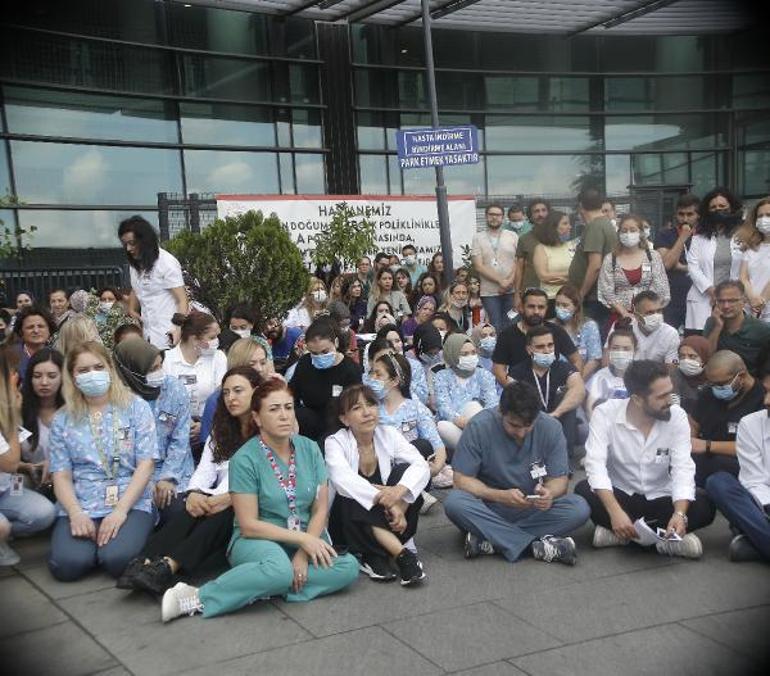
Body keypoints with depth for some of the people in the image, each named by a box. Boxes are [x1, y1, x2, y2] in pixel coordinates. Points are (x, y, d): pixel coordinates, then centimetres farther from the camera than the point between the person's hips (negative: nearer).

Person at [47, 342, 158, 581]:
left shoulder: (136, 407, 4)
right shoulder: (62, 420, 10)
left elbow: (146, 465, -2)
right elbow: (61, 475, 5)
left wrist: (120, 510, -14)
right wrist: (76, 514, -14)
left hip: (130, 503, -1)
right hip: (79, 506, 2)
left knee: (119, 560, -29)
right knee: (67, 565, -26)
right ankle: (93, 542, 7)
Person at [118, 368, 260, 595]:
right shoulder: (220, 431, 21)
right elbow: (206, 469, 7)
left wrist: (229, 497, -27)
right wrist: (194, 493, -15)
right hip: (216, 500, 5)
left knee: (217, 519, -35)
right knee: (191, 512, -28)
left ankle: (169, 566, -55)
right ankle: (144, 562, -49)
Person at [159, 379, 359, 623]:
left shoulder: (309, 449, 1)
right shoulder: (245, 459, -11)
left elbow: (321, 509, 1)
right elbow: (249, 525, -13)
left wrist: (304, 554, -13)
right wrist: (302, 539, -17)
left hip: (305, 538, 5)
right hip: (257, 541, -5)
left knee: (349, 566, -23)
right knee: (279, 569, -38)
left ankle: (261, 588, -18)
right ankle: (198, 598, -23)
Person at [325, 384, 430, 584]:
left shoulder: (389, 435, -3)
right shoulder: (335, 443, -12)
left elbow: (421, 466, -17)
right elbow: (343, 480, -32)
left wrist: (399, 490, -38)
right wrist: (387, 502, -41)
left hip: (385, 520, 3)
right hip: (350, 521, -3)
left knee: (404, 471, -21)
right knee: (351, 501, -35)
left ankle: (376, 556, -23)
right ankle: (401, 553, -32)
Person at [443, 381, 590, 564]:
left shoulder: (551, 428, -10)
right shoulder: (479, 426, -16)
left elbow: (559, 479, -4)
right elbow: (462, 479, -14)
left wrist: (549, 493, -29)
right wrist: (501, 496, -30)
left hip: (534, 509, 2)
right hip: (490, 506, -1)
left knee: (579, 509, -24)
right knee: (454, 502, -32)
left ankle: (490, 540, -24)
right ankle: (537, 545, -29)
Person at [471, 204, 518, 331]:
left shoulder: (513, 236, 9)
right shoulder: (478, 238, 5)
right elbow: (479, 266, -4)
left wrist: (509, 282, -12)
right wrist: (501, 281, -12)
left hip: (512, 291, 1)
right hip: (489, 292, -1)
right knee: (496, 327, -2)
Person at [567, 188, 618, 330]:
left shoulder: (594, 227, -15)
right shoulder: (608, 224, 16)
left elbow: (595, 266, -23)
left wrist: (581, 294, -16)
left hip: (593, 298, -10)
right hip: (603, 297, 10)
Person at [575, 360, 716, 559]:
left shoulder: (677, 417, -12)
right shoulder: (605, 414, -17)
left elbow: (683, 469, -18)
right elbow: (596, 465, -27)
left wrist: (680, 514, -36)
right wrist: (615, 512, -41)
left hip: (660, 499, 2)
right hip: (619, 496, -1)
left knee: (704, 507, -24)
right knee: (584, 491, -30)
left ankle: (621, 532, -21)